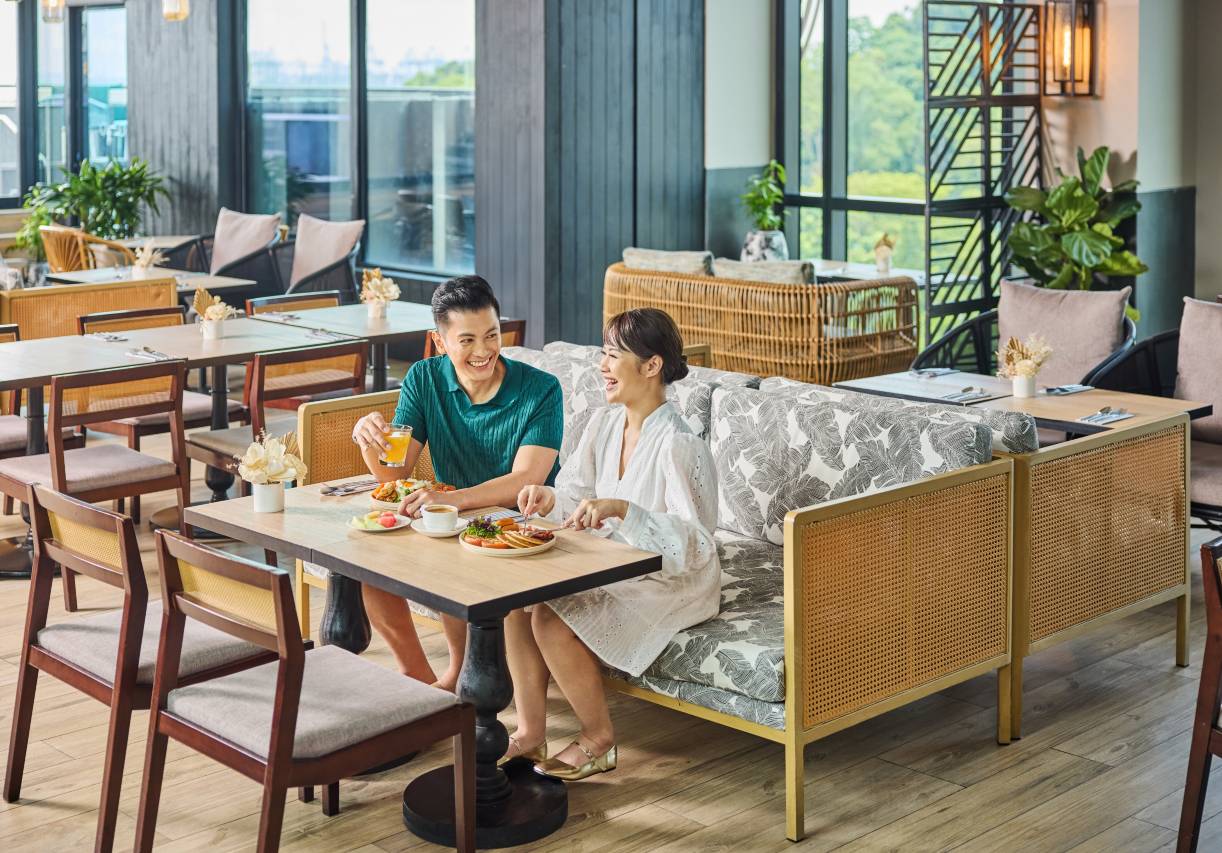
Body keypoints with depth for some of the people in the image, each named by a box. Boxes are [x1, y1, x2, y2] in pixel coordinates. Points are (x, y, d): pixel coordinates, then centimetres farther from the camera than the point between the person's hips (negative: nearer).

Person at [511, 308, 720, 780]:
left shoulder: (679, 446, -24)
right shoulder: (604, 425, 2)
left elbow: (694, 545, -29)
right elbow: (577, 494, 9)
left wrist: (622, 509, -39)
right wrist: (550, 499, -15)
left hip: (671, 582, -8)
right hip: (614, 567, 8)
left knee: (552, 619, -23)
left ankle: (598, 740, -2)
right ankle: (530, 730, -3)